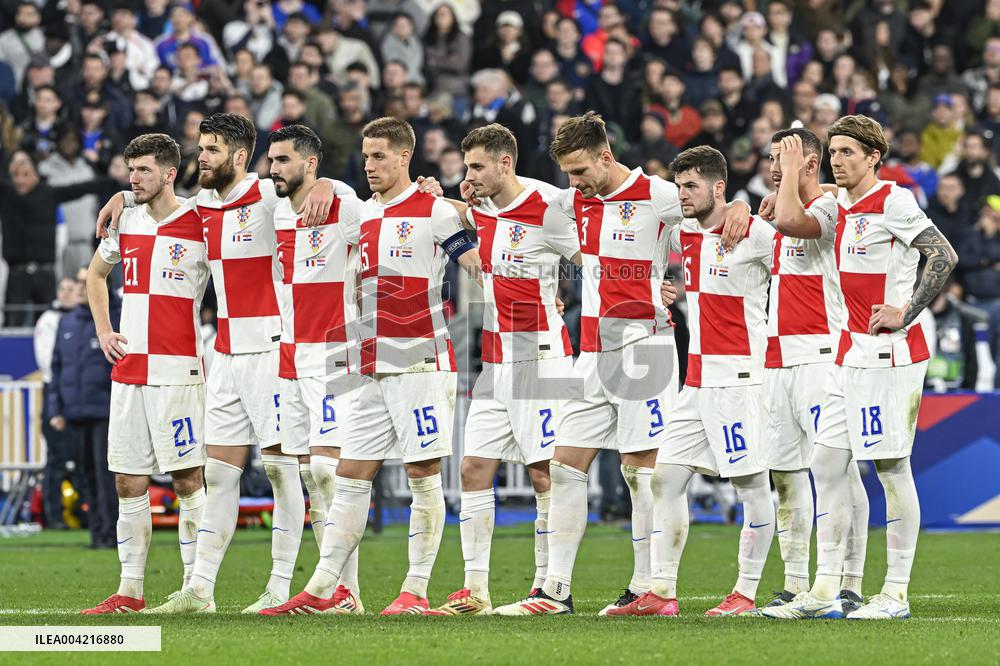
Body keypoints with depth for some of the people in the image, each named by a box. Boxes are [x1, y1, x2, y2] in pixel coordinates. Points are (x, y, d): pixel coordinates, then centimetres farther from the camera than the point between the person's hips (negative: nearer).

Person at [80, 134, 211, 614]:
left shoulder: (201, 224, -5)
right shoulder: (125, 222, 11)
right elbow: (96, 272, 29)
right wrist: (103, 330, 17)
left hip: (177, 371, -6)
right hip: (128, 370, 6)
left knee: (187, 479, -5)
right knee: (128, 483, 5)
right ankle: (130, 590, 10)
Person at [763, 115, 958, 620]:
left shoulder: (893, 202, -11)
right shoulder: (841, 206, 13)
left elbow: (944, 257, -18)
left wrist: (906, 312, -17)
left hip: (890, 354, -9)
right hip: (850, 353, 9)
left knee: (892, 467, -4)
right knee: (826, 464, 6)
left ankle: (896, 593, 1)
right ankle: (824, 591, 8)